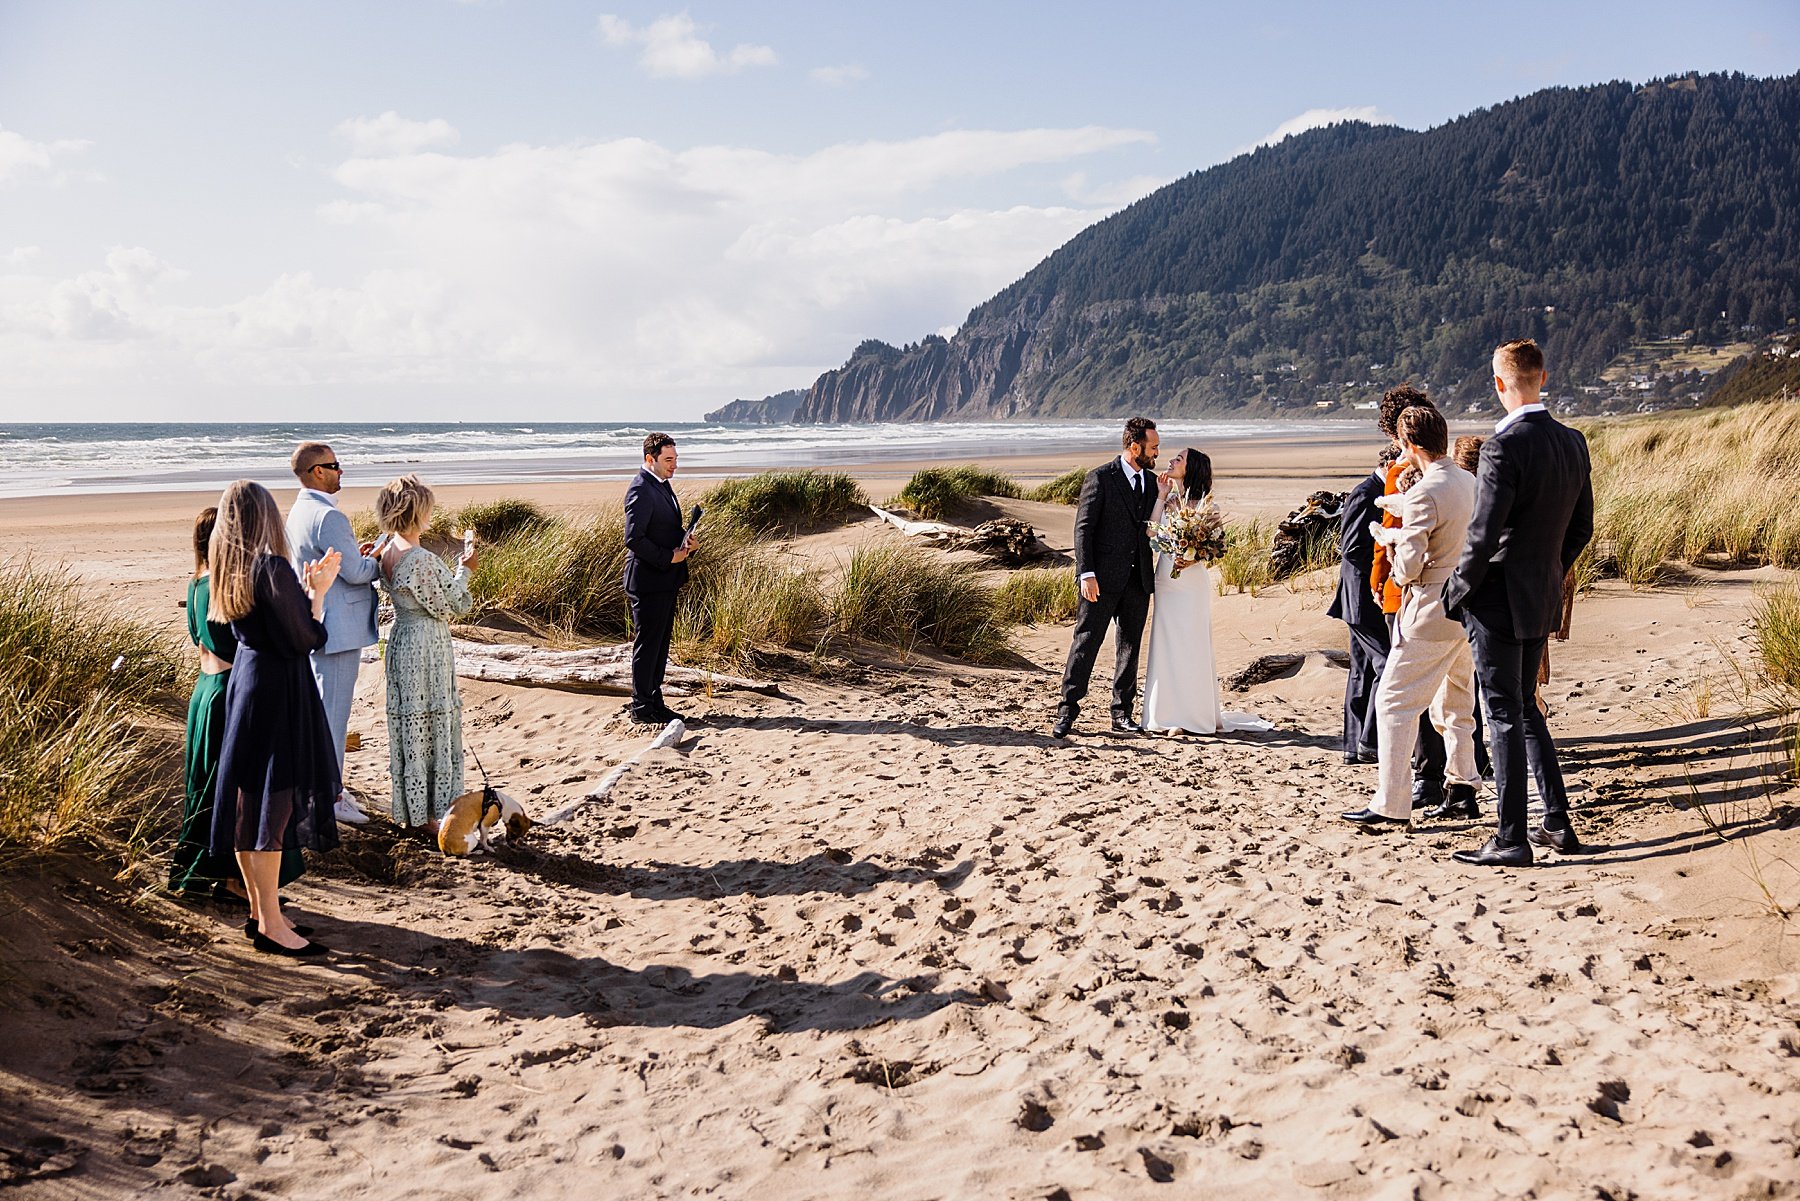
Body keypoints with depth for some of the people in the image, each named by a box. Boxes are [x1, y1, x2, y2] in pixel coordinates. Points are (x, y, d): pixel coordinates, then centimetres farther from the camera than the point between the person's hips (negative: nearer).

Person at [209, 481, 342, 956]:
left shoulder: (229, 570, 6)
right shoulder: (273, 568, -19)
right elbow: (306, 639, -16)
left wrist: (304, 586, 14)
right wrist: (319, 592, -4)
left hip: (245, 681, 9)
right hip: (278, 690, -9)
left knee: (247, 800, 14)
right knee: (273, 804, -3)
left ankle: (259, 910, 26)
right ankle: (270, 925, 4)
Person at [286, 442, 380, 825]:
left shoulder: (298, 512, 12)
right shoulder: (328, 517, -21)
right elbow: (354, 572, -21)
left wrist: (353, 553, 11)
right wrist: (381, 560, -3)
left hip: (314, 626, 10)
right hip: (338, 628, -10)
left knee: (321, 708, 18)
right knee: (333, 712, -3)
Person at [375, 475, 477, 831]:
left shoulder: (388, 552, 5)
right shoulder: (421, 560, -22)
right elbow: (447, 607, -14)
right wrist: (464, 570, -5)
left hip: (400, 639, 9)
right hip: (427, 647, -9)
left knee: (405, 723, 14)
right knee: (435, 725, 1)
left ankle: (408, 811, 22)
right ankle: (435, 812, 9)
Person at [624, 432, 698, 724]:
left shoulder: (662, 485, 14)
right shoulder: (641, 490, -17)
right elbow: (634, 539, -23)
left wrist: (686, 539, 3)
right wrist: (669, 558, -18)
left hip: (665, 580, 10)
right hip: (648, 581, -10)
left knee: (660, 642, 14)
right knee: (646, 644, -2)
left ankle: (654, 702, 22)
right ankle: (641, 707, 7)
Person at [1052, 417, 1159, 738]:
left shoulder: (1152, 481, 13)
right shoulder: (1100, 478, -5)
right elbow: (1083, 528, -8)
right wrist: (1086, 574, -15)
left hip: (1138, 579, 6)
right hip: (1103, 579, -6)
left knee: (1129, 647, 9)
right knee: (1086, 643, -5)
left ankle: (1122, 715, 17)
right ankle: (1067, 712, 1)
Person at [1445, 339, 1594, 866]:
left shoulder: (1504, 446, -20)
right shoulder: (1573, 443, 5)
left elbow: (1483, 536, -21)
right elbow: (1581, 529, 13)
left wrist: (1456, 593, -8)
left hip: (1498, 601, -8)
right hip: (1543, 599, 8)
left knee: (1505, 715, -1)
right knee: (1524, 707, 20)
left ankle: (1511, 840, 5)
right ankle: (1557, 824, 24)